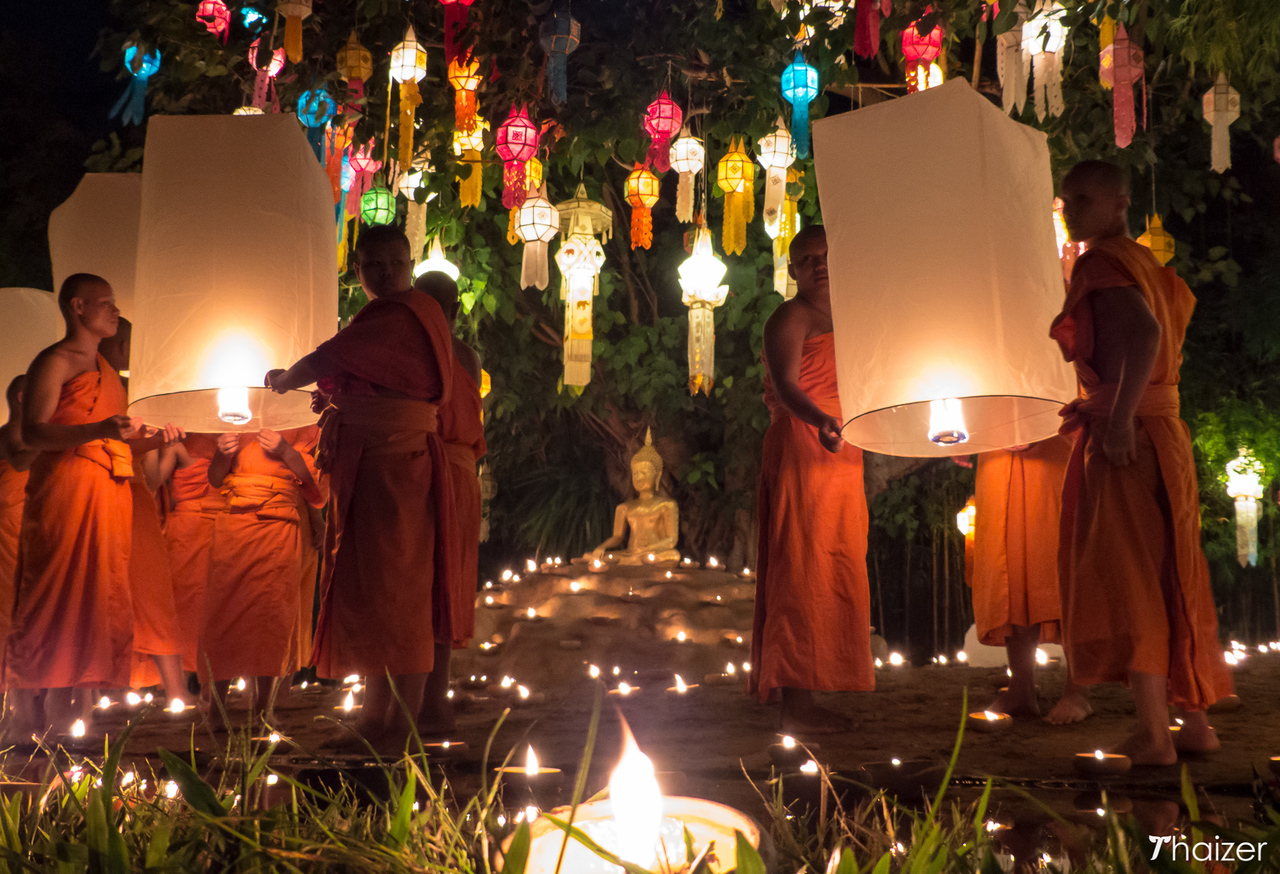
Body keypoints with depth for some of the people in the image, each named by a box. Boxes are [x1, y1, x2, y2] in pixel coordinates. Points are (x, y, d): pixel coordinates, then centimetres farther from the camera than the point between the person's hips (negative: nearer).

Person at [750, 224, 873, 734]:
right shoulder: (790, 318, -6)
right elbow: (786, 387, -22)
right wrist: (820, 421, -39)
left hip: (839, 456, 9)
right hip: (800, 453, -9)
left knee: (834, 580, 7)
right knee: (802, 575, -12)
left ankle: (808, 700, 10)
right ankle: (796, 705, -12)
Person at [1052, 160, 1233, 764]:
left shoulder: (1103, 263, -9)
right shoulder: (1142, 264, 19)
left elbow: (1145, 333, -26)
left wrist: (1120, 416, -27)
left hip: (1125, 440, -9)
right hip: (1159, 435, 9)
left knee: (1126, 580, -8)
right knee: (1168, 582, 13)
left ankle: (1152, 735, -10)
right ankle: (1195, 721, 18)